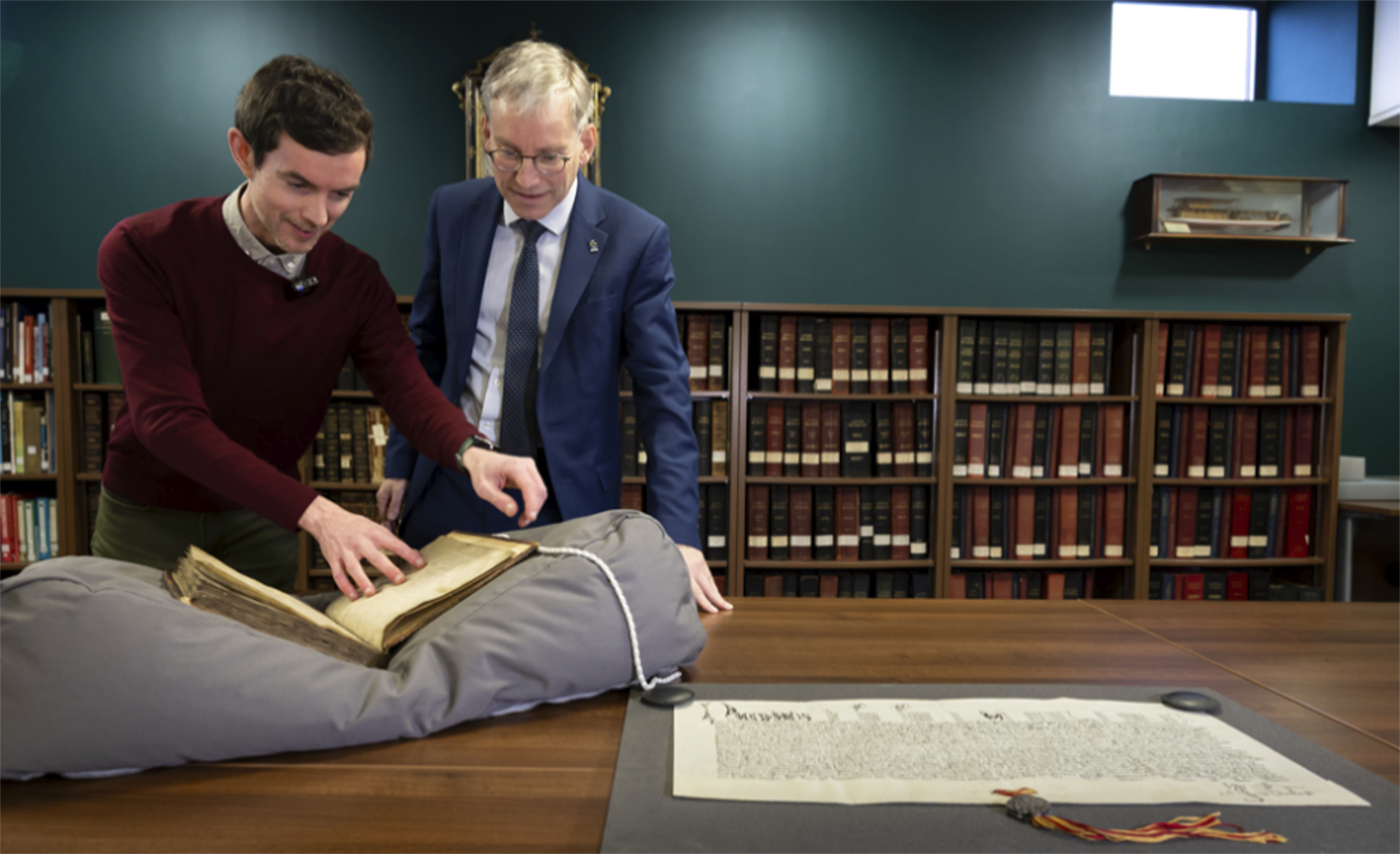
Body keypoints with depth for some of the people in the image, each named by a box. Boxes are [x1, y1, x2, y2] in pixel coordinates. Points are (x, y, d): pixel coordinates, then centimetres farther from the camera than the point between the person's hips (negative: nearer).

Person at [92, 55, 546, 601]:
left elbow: (404, 384, -21)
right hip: (148, 516, -2)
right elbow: (169, 418, -29)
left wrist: (469, 451, -45)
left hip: (265, 520, 2)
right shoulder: (142, 252, -21)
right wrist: (314, 513, -41)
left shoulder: (356, 279, -10)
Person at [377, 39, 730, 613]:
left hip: (565, 501, -3)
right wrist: (400, 463, 9)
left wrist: (677, 533, -21)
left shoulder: (636, 239, -12)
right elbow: (426, 347, 9)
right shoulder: (450, 212, -1)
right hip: (447, 491, 4)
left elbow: (663, 393, -14)